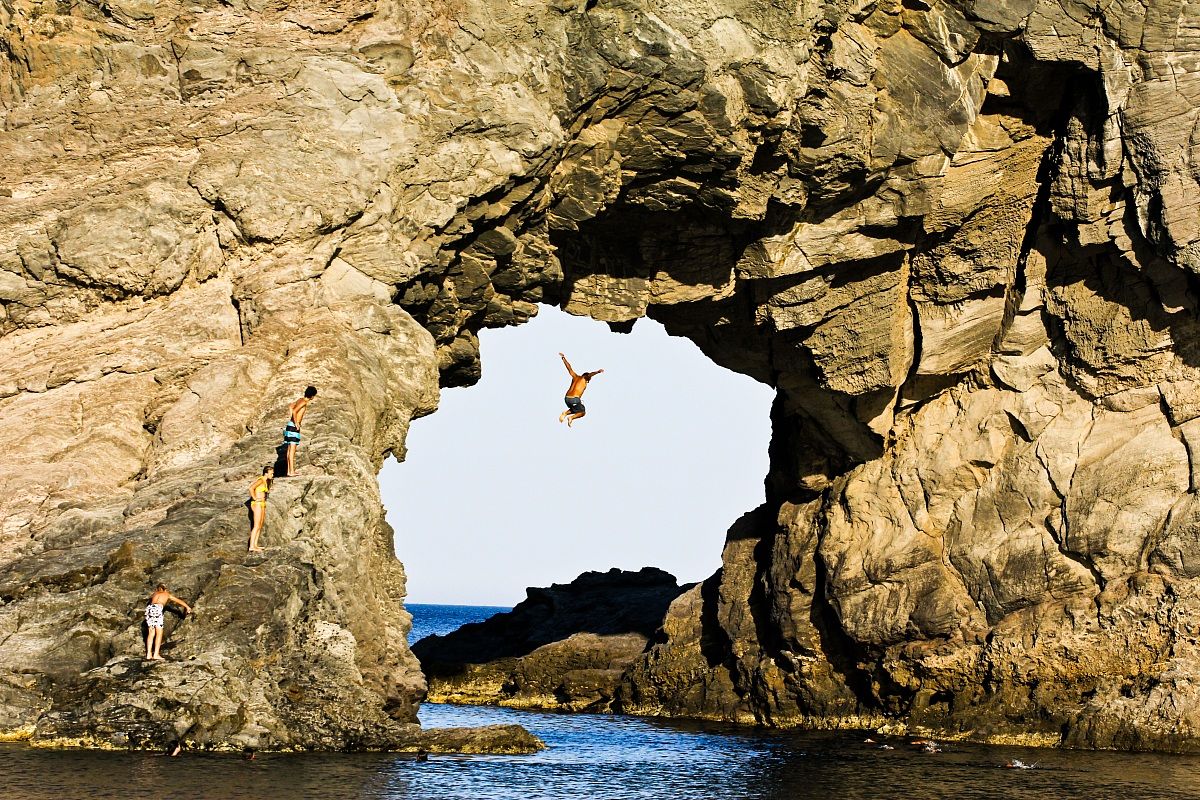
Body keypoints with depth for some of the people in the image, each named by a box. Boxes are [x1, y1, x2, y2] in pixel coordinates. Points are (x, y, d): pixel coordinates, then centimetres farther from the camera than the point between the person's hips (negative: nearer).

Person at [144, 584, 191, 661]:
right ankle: (156, 654, -12)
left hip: (149, 608, 4)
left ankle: (148, 654, 2)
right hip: (157, 608, -4)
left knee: (151, 633, 8)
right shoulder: (167, 594, 25)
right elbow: (179, 601, 36)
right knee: (159, 633, -3)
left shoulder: (155, 594, 32)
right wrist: (187, 607, 50)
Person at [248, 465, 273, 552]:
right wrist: (255, 498, -20)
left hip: (262, 504, 10)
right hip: (257, 504, -10)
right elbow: (251, 488, -27)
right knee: (256, 526, -12)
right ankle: (252, 546, -15)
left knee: (260, 526, 9)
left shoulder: (266, 481, 15)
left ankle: (255, 545, 11)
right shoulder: (260, 480, -13)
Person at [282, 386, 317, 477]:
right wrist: (296, 423, -17)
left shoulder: (301, 400, 14)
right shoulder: (304, 402, -14)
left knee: (290, 449, 12)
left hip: (291, 424, 10)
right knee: (292, 449, -11)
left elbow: (290, 407, 28)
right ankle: (291, 472, -13)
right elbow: (294, 411, -26)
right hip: (293, 426, -10)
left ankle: (289, 471, 16)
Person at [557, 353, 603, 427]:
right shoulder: (584, 379, 3)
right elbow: (590, 375, -18)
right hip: (574, 399, -6)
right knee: (582, 412, 15)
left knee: (574, 410, 32)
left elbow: (569, 367, 26)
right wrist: (597, 372, -35)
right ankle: (571, 417, -11)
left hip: (567, 398, 6)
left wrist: (563, 358, 37)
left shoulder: (575, 377, 19)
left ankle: (565, 413, 4)